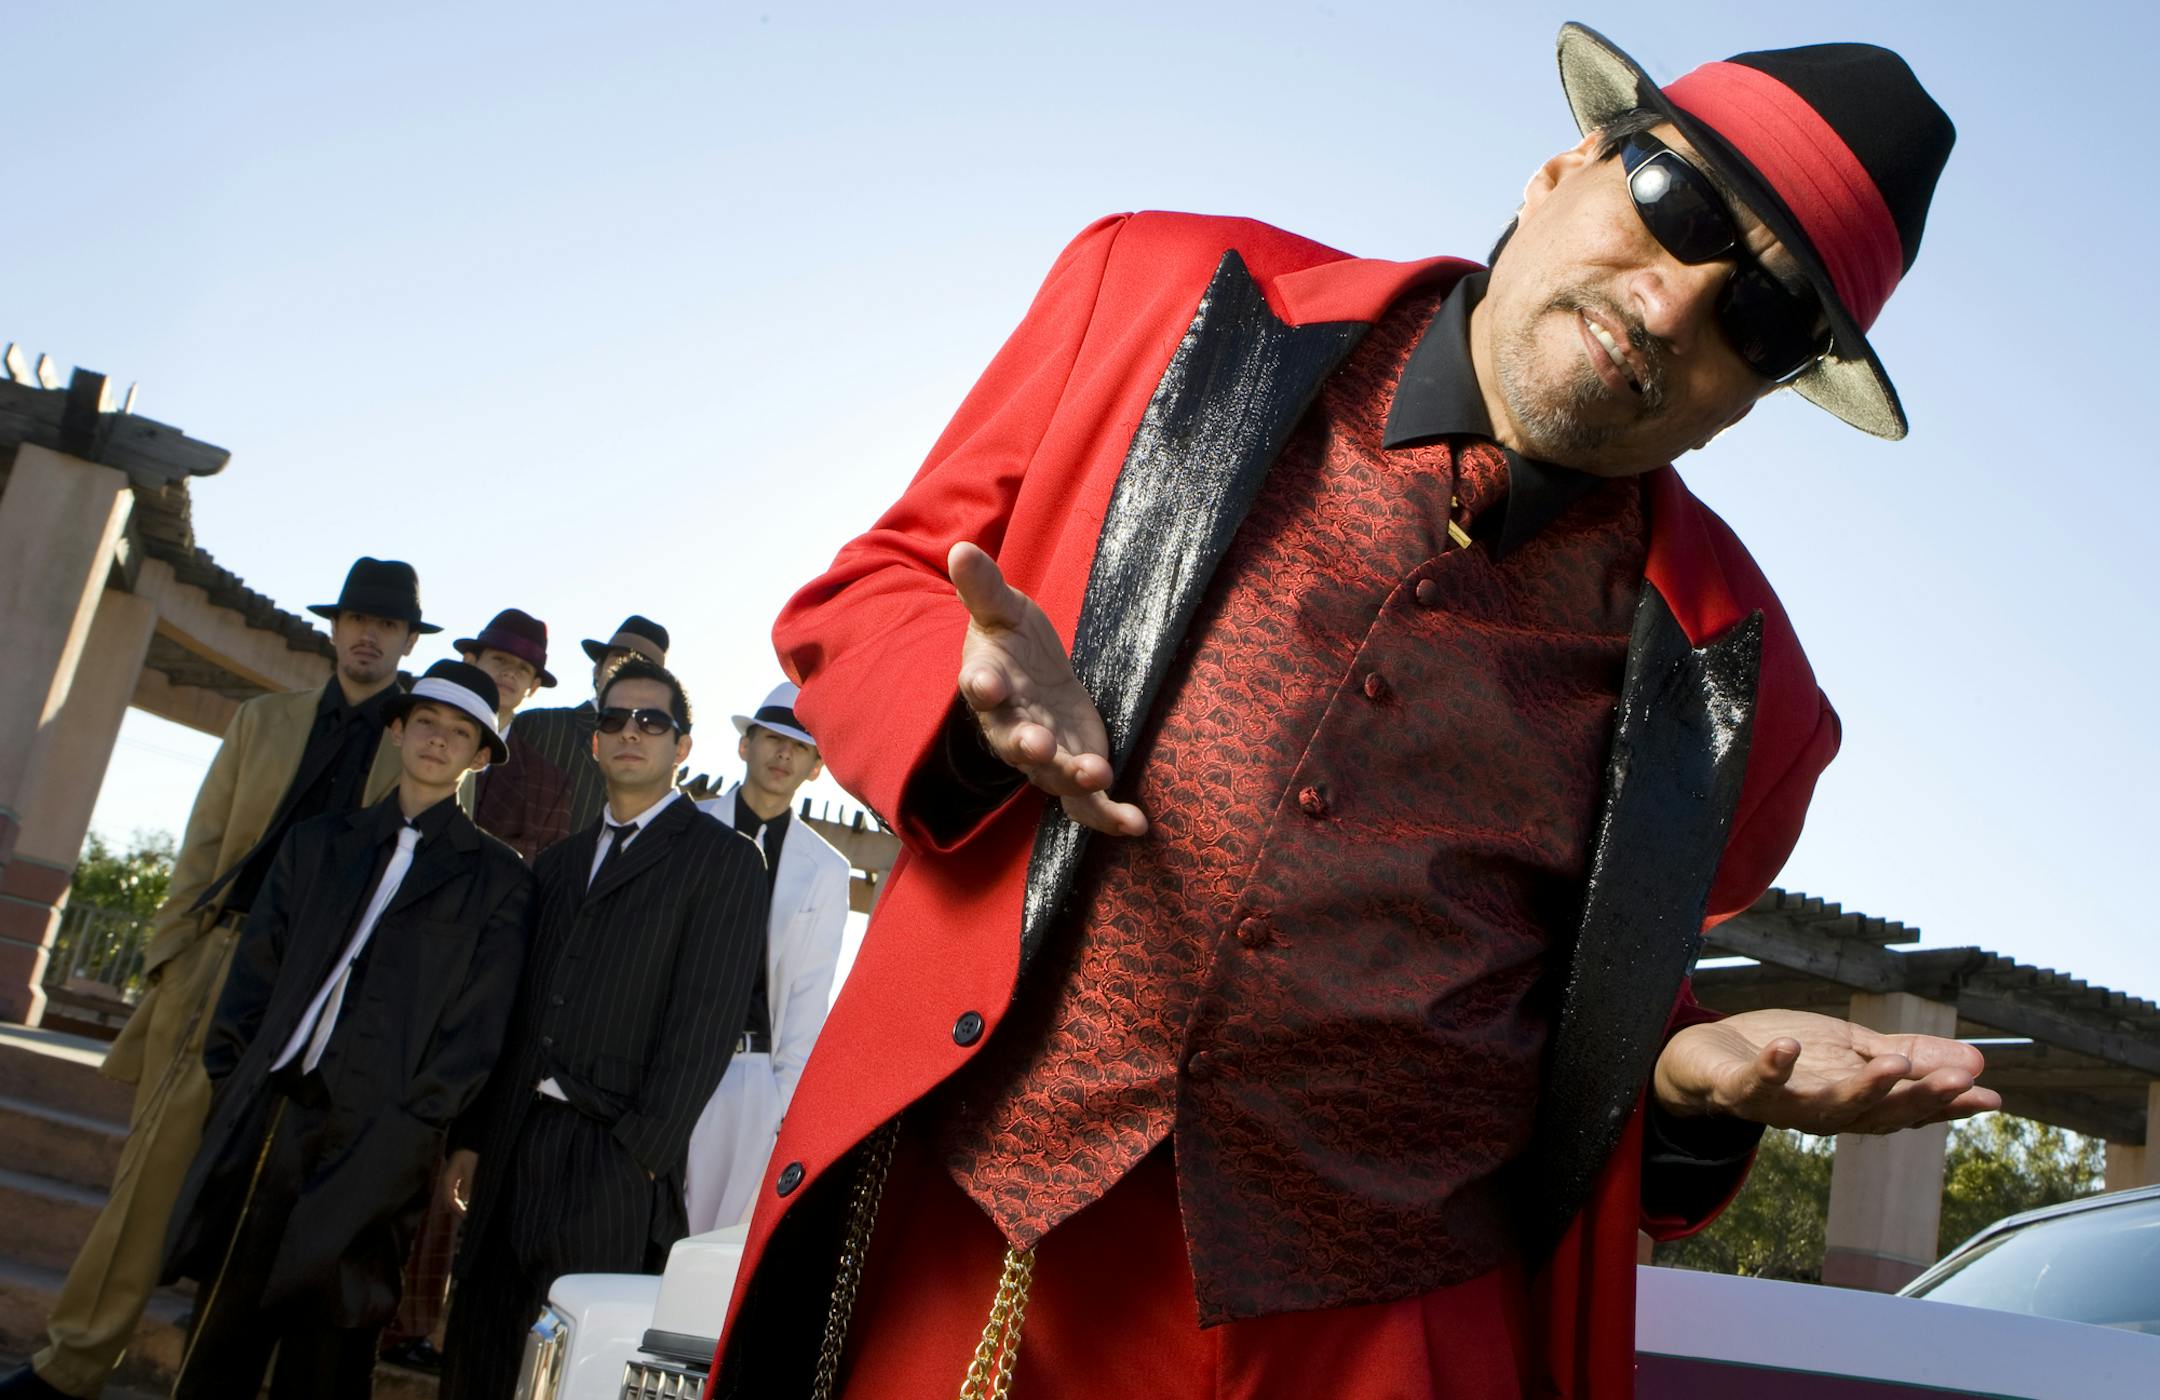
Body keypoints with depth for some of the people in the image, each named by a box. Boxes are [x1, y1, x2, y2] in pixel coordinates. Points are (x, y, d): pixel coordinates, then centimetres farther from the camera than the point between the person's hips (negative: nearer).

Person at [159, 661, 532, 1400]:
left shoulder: (496, 880, 4)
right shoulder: (317, 843, 16)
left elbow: (476, 1024, -2)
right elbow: (255, 973, 12)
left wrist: (411, 1125, -10)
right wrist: (231, 1085, 3)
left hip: (374, 1144, -3)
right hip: (266, 1121, 3)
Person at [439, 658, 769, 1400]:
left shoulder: (722, 859, -1)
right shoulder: (557, 862, 18)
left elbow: (705, 1022, -9)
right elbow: (513, 1006, 15)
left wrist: (640, 1155, -14)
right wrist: (470, 1135, 8)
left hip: (616, 1155, -5)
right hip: (516, 1146, 6)